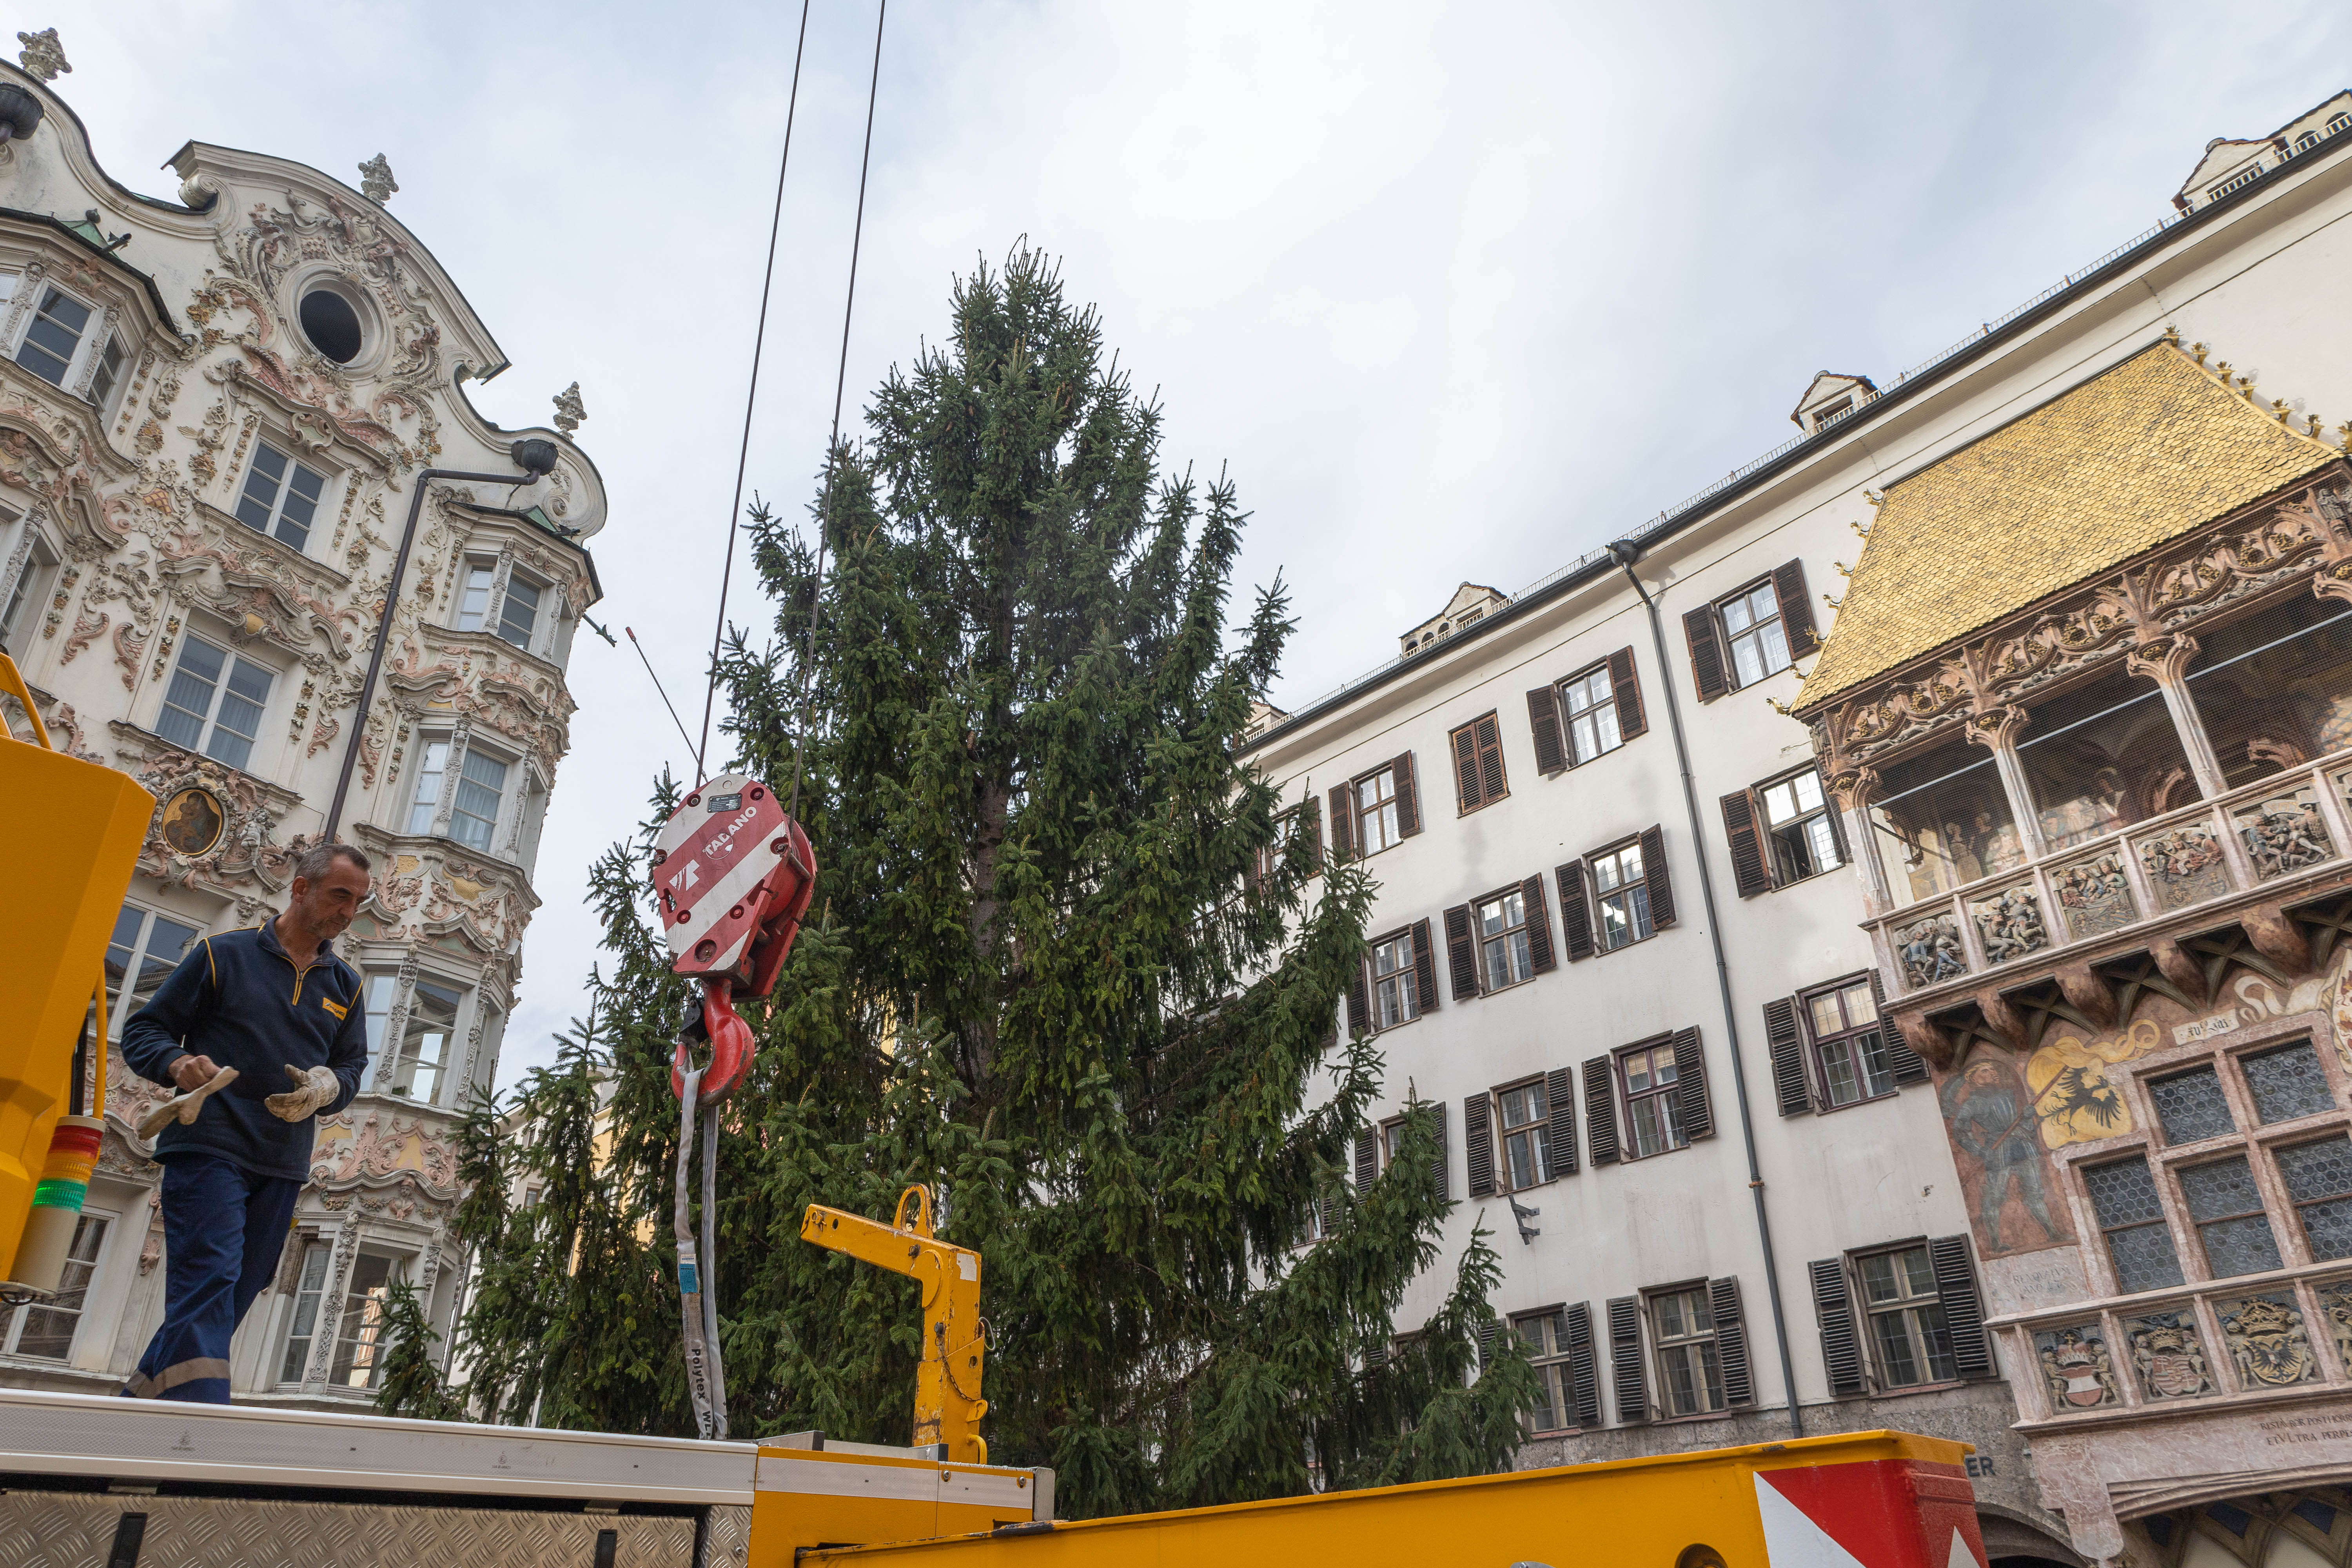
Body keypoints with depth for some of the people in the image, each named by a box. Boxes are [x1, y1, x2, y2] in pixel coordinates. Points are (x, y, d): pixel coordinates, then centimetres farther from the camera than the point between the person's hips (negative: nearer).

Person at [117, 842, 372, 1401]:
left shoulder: (346, 985, 16)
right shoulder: (225, 954, 3)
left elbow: (353, 1066, 16)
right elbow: (142, 1032, 5)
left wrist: (328, 1087, -8)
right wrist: (177, 1065, -16)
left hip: (283, 1167, 5)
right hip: (209, 1147, -5)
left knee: (227, 1300, 7)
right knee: (209, 1283, -17)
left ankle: (135, 1405, 20)